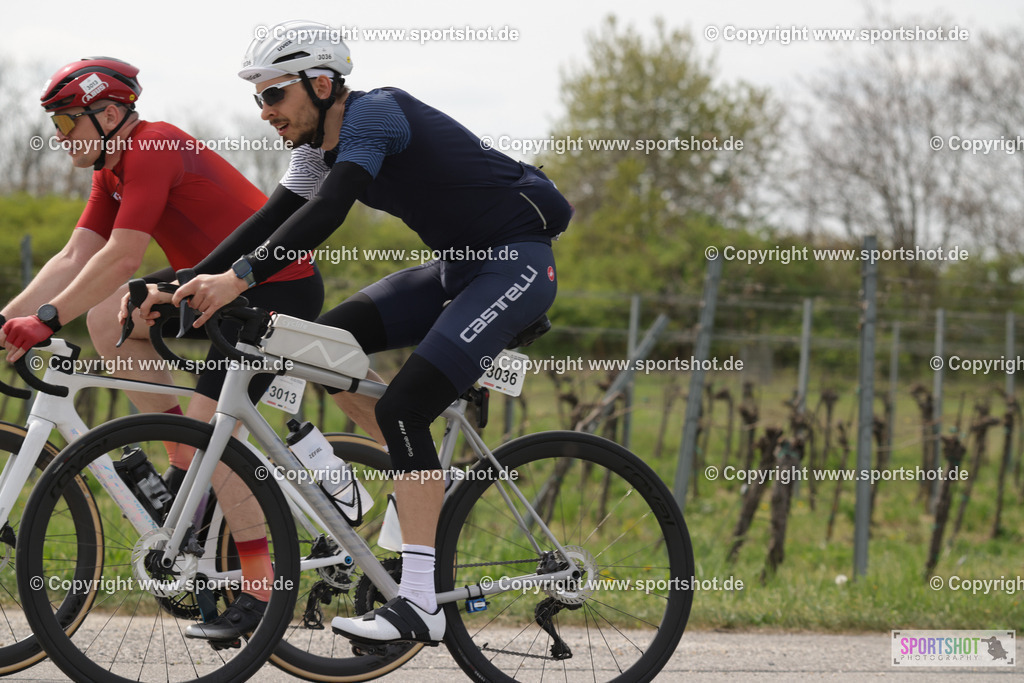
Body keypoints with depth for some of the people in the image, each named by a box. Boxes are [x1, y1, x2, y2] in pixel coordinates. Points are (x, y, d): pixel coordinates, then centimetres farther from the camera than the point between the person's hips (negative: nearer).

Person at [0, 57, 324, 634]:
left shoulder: (153, 150, -21)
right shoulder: (112, 170, 9)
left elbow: (121, 258, -28)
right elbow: (75, 259, 5)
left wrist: (47, 319, -30)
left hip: (279, 288, -9)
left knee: (210, 429, -15)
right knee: (107, 317, -2)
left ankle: (261, 587, -6)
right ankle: (184, 463, 3)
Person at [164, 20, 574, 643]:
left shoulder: (374, 113, -20)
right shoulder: (322, 146, 7)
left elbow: (329, 211, -33)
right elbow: (272, 221, 5)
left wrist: (240, 277, -40)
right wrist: (186, 284, -7)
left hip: (518, 263, -9)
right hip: (459, 268, 9)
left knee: (402, 408, -20)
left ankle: (420, 604, -20)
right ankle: (423, 478, 12)